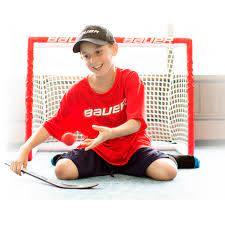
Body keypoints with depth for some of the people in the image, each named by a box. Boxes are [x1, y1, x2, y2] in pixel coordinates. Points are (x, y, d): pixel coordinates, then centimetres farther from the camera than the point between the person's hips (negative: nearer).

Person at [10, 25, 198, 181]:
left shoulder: (130, 79, -12)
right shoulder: (77, 91, -5)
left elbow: (136, 122, -21)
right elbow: (53, 125, -3)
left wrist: (111, 133, -42)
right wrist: (25, 149, -17)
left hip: (132, 145, -1)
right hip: (97, 151, 2)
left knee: (167, 172, -27)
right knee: (63, 171, -25)